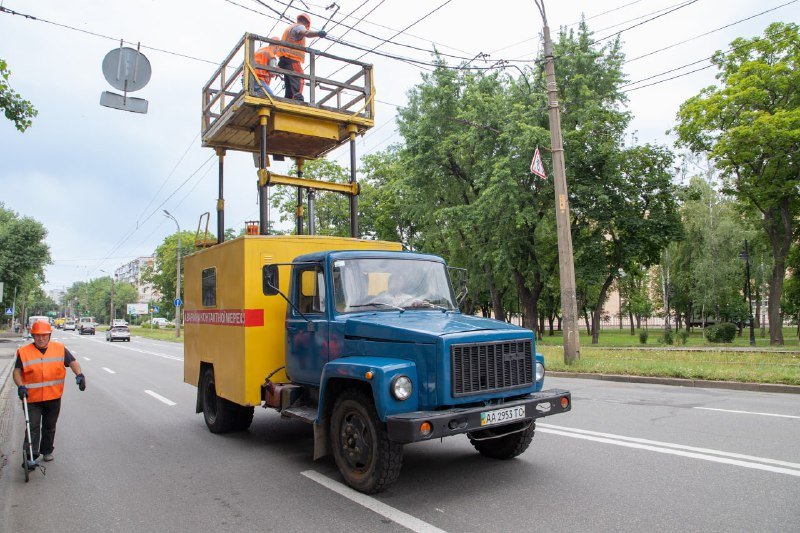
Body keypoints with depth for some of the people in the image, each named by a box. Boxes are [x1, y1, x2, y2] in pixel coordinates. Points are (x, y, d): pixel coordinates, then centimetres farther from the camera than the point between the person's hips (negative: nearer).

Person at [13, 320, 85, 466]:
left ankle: (47, 451, 31)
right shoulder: (24, 352, -2)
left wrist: (79, 374, -19)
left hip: (54, 397, 2)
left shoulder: (60, 349, 2)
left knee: (49, 427, 15)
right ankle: (30, 457, -2)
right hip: (32, 398, -2)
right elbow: (17, 371, 1)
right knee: (33, 427, -6)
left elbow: (73, 362, -1)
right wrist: (20, 386, -16)